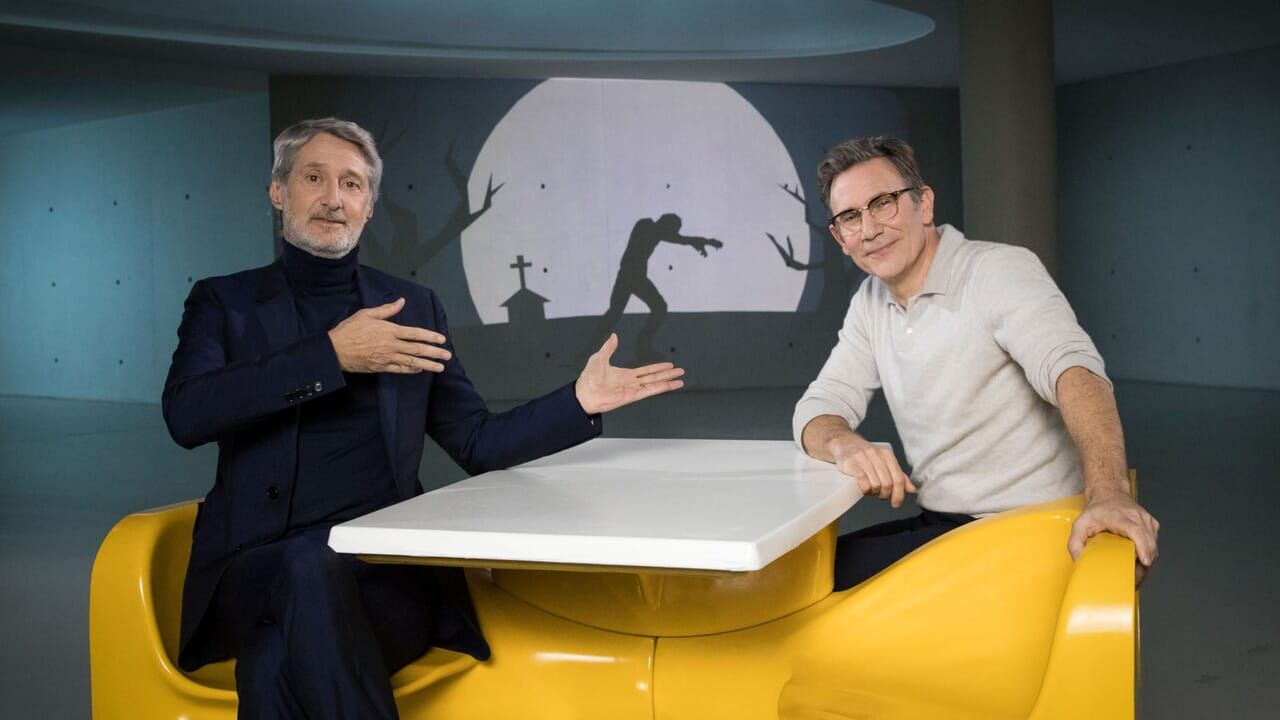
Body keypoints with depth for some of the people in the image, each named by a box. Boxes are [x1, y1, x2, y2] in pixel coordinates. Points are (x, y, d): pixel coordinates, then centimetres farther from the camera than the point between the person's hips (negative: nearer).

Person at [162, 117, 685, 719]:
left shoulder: (413, 308, 15)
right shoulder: (224, 302, 10)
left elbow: (478, 444, 15)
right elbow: (185, 415, -11)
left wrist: (581, 402, 0)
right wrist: (331, 354, -18)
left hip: (386, 569, 0)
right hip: (258, 571, 0)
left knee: (280, 663, -33)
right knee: (311, 566, -37)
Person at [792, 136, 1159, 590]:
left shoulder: (1002, 271, -14)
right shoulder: (871, 303, 8)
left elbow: (1073, 367, -30)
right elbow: (819, 407, 4)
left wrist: (1109, 492, -47)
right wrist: (846, 445, -22)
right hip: (940, 524, 7)